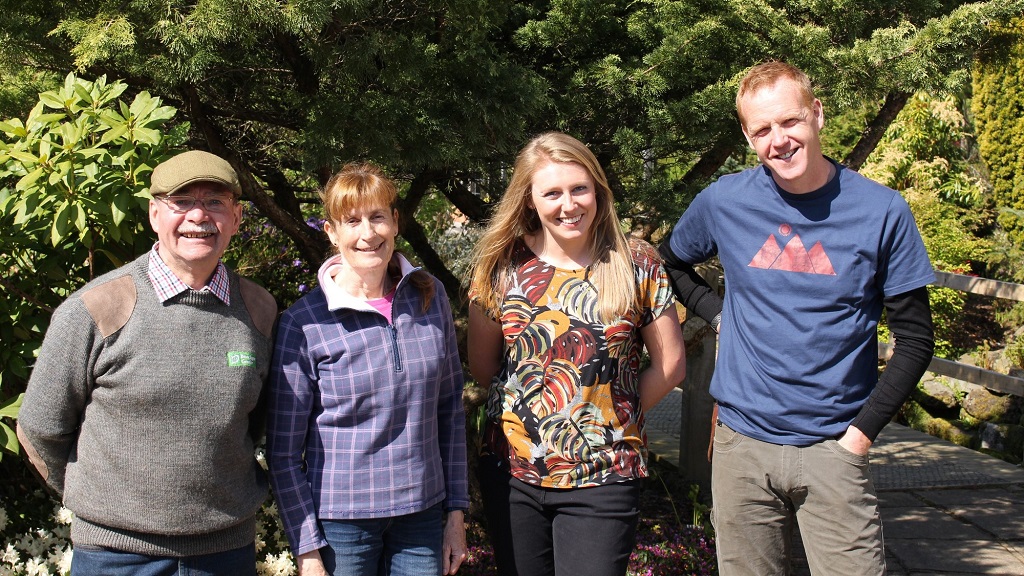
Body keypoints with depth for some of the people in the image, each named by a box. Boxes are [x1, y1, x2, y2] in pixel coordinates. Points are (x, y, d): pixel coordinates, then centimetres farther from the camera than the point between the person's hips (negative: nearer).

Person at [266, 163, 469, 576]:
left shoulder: (430, 297, 0)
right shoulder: (304, 324, -10)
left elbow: (450, 409, 7)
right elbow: (283, 453, -6)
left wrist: (456, 511, 5)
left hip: (422, 513, 3)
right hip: (339, 521, -3)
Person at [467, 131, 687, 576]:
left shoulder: (636, 265, -4)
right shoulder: (503, 266, -1)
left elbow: (670, 365, 3)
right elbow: (481, 364, 9)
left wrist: (613, 415, 4)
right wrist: (527, 404, 4)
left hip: (603, 477, -2)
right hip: (511, 471, 2)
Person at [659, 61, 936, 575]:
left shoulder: (881, 211, -4)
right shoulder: (723, 201, 0)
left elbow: (915, 338, 0)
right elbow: (671, 264, 20)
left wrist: (863, 429, -6)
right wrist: (716, 312, 4)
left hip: (834, 449, -1)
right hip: (742, 444, 2)